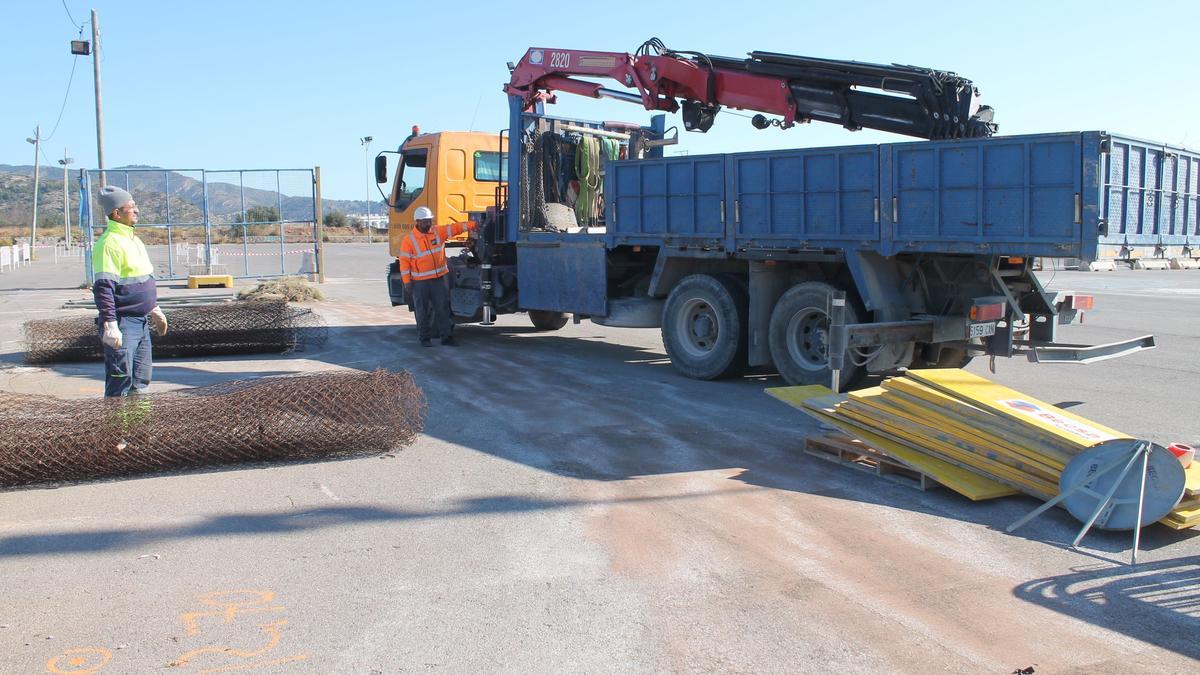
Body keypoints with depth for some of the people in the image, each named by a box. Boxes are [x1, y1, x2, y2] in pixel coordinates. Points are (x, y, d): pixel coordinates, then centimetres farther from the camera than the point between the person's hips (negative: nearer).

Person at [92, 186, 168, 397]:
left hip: (141, 321, 9)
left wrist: (154, 310, 28)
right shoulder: (109, 243, -15)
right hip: (123, 323, -9)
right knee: (121, 380, -7)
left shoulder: (134, 240, 15)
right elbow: (103, 288, -21)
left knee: (141, 379, 15)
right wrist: (110, 324, -25)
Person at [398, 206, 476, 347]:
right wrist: (407, 283, -11)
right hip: (420, 282, -3)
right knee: (423, 311, 4)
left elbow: (455, 228, 0)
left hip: (440, 278, 3)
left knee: (443, 308, 4)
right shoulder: (409, 240, -8)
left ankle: (445, 336, 10)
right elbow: (404, 262, -8)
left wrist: (472, 225, -15)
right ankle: (425, 338, 14)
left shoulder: (438, 231, 3)